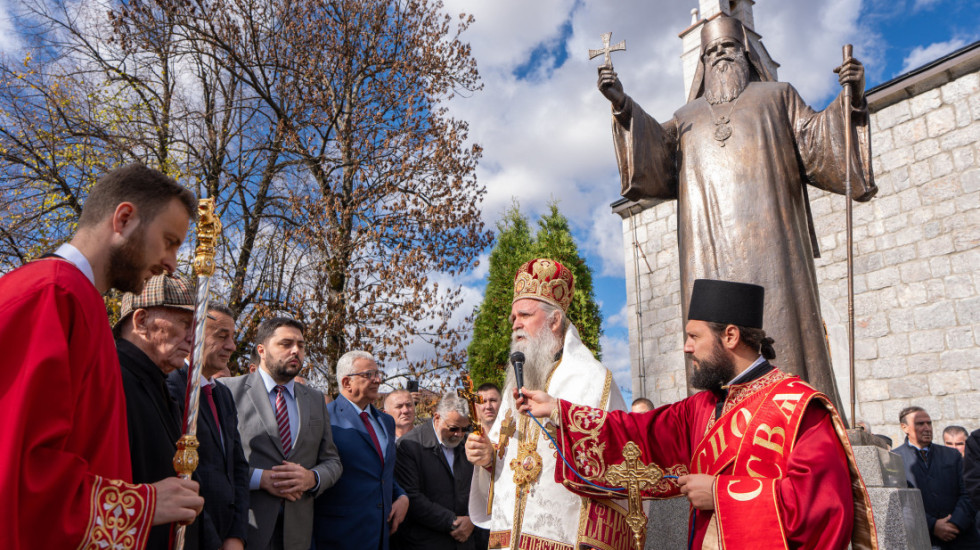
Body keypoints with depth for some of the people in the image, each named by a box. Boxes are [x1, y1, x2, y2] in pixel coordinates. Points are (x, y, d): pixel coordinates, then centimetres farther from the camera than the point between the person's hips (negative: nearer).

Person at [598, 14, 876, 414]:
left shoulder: (777, 96, 25)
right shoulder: (688, 115, 28)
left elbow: (816, 144, 11)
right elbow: (655, 159, 10)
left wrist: (851, 100, -7)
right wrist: (623, 107, -2)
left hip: (767, 239, -1)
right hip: (711, 246, 2)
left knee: (781, 327, -12)